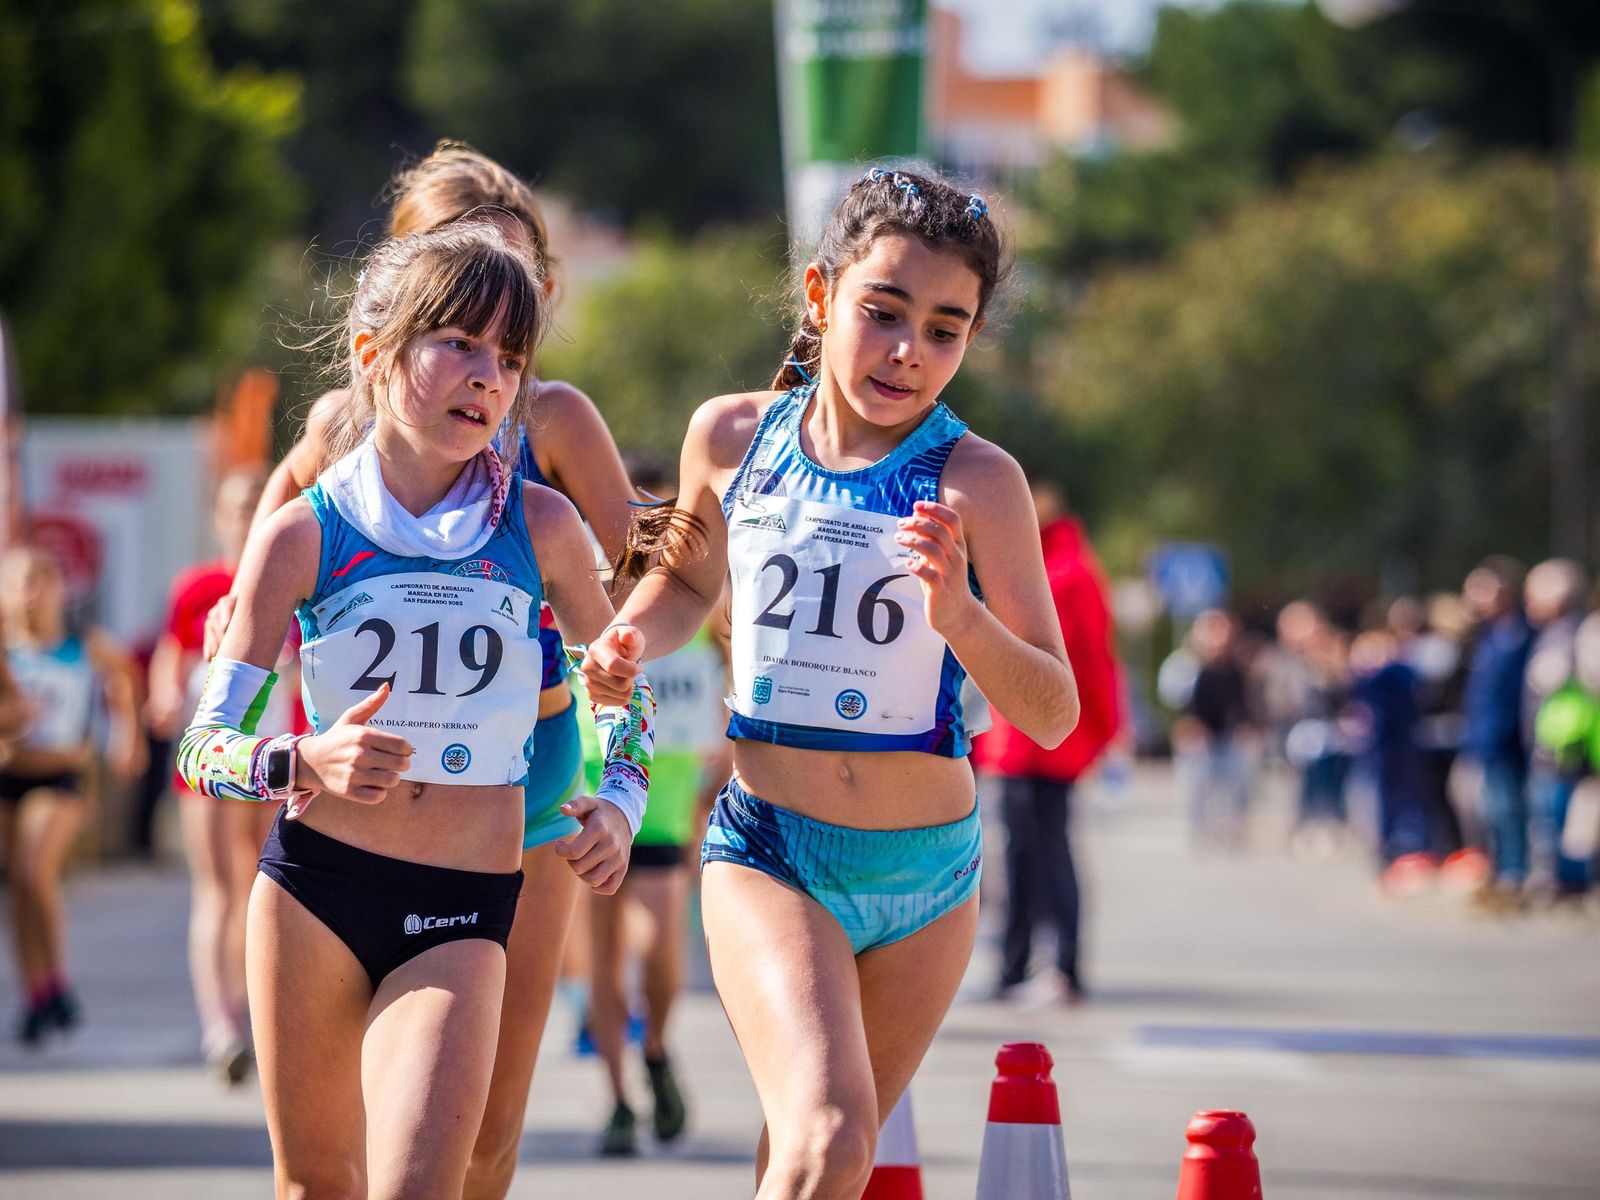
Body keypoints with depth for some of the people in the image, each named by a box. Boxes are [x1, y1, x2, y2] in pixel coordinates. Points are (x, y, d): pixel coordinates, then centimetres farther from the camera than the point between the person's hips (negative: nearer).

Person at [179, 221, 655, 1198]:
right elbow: (203, 745, -2)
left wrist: (620, 803, -1)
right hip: (314, 885, 0)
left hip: (465, 906, 0)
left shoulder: (540, 527, 1)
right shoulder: (305, 535, -3)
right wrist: (304, 765, -22)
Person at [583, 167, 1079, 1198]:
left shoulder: (977, 481, -10)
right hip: (768, 853, -1)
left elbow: (1051, 715, -12)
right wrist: (632, 640, 1)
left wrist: (959, 616, -29)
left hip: (928, 877, 1)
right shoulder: (733, 435, -1)